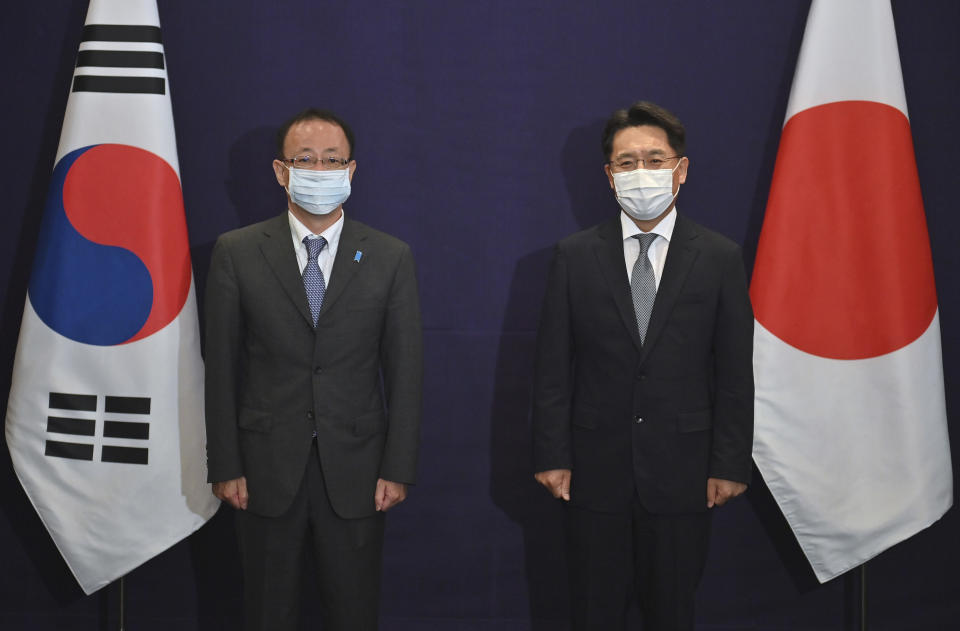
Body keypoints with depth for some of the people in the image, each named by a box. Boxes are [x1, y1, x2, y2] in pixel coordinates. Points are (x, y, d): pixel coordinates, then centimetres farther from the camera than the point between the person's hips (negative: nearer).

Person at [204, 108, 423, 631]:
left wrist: (398, 469, -4)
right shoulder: (236, 253, 0)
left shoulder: (390, 258, 1)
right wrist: (225, 466, -3)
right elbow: (221, 367, 0)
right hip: (266, 467, 0)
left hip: (355, 470, 0)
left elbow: (404, 371, 0)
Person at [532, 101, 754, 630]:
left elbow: (735, 373, 1)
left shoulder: (719, 259, 1)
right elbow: (553, 367, 1)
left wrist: (730, 465, -3)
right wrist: (552, 457, -4)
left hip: (681, 473, 0)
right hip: (595, 472, 0)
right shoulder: (575, 256, 2)